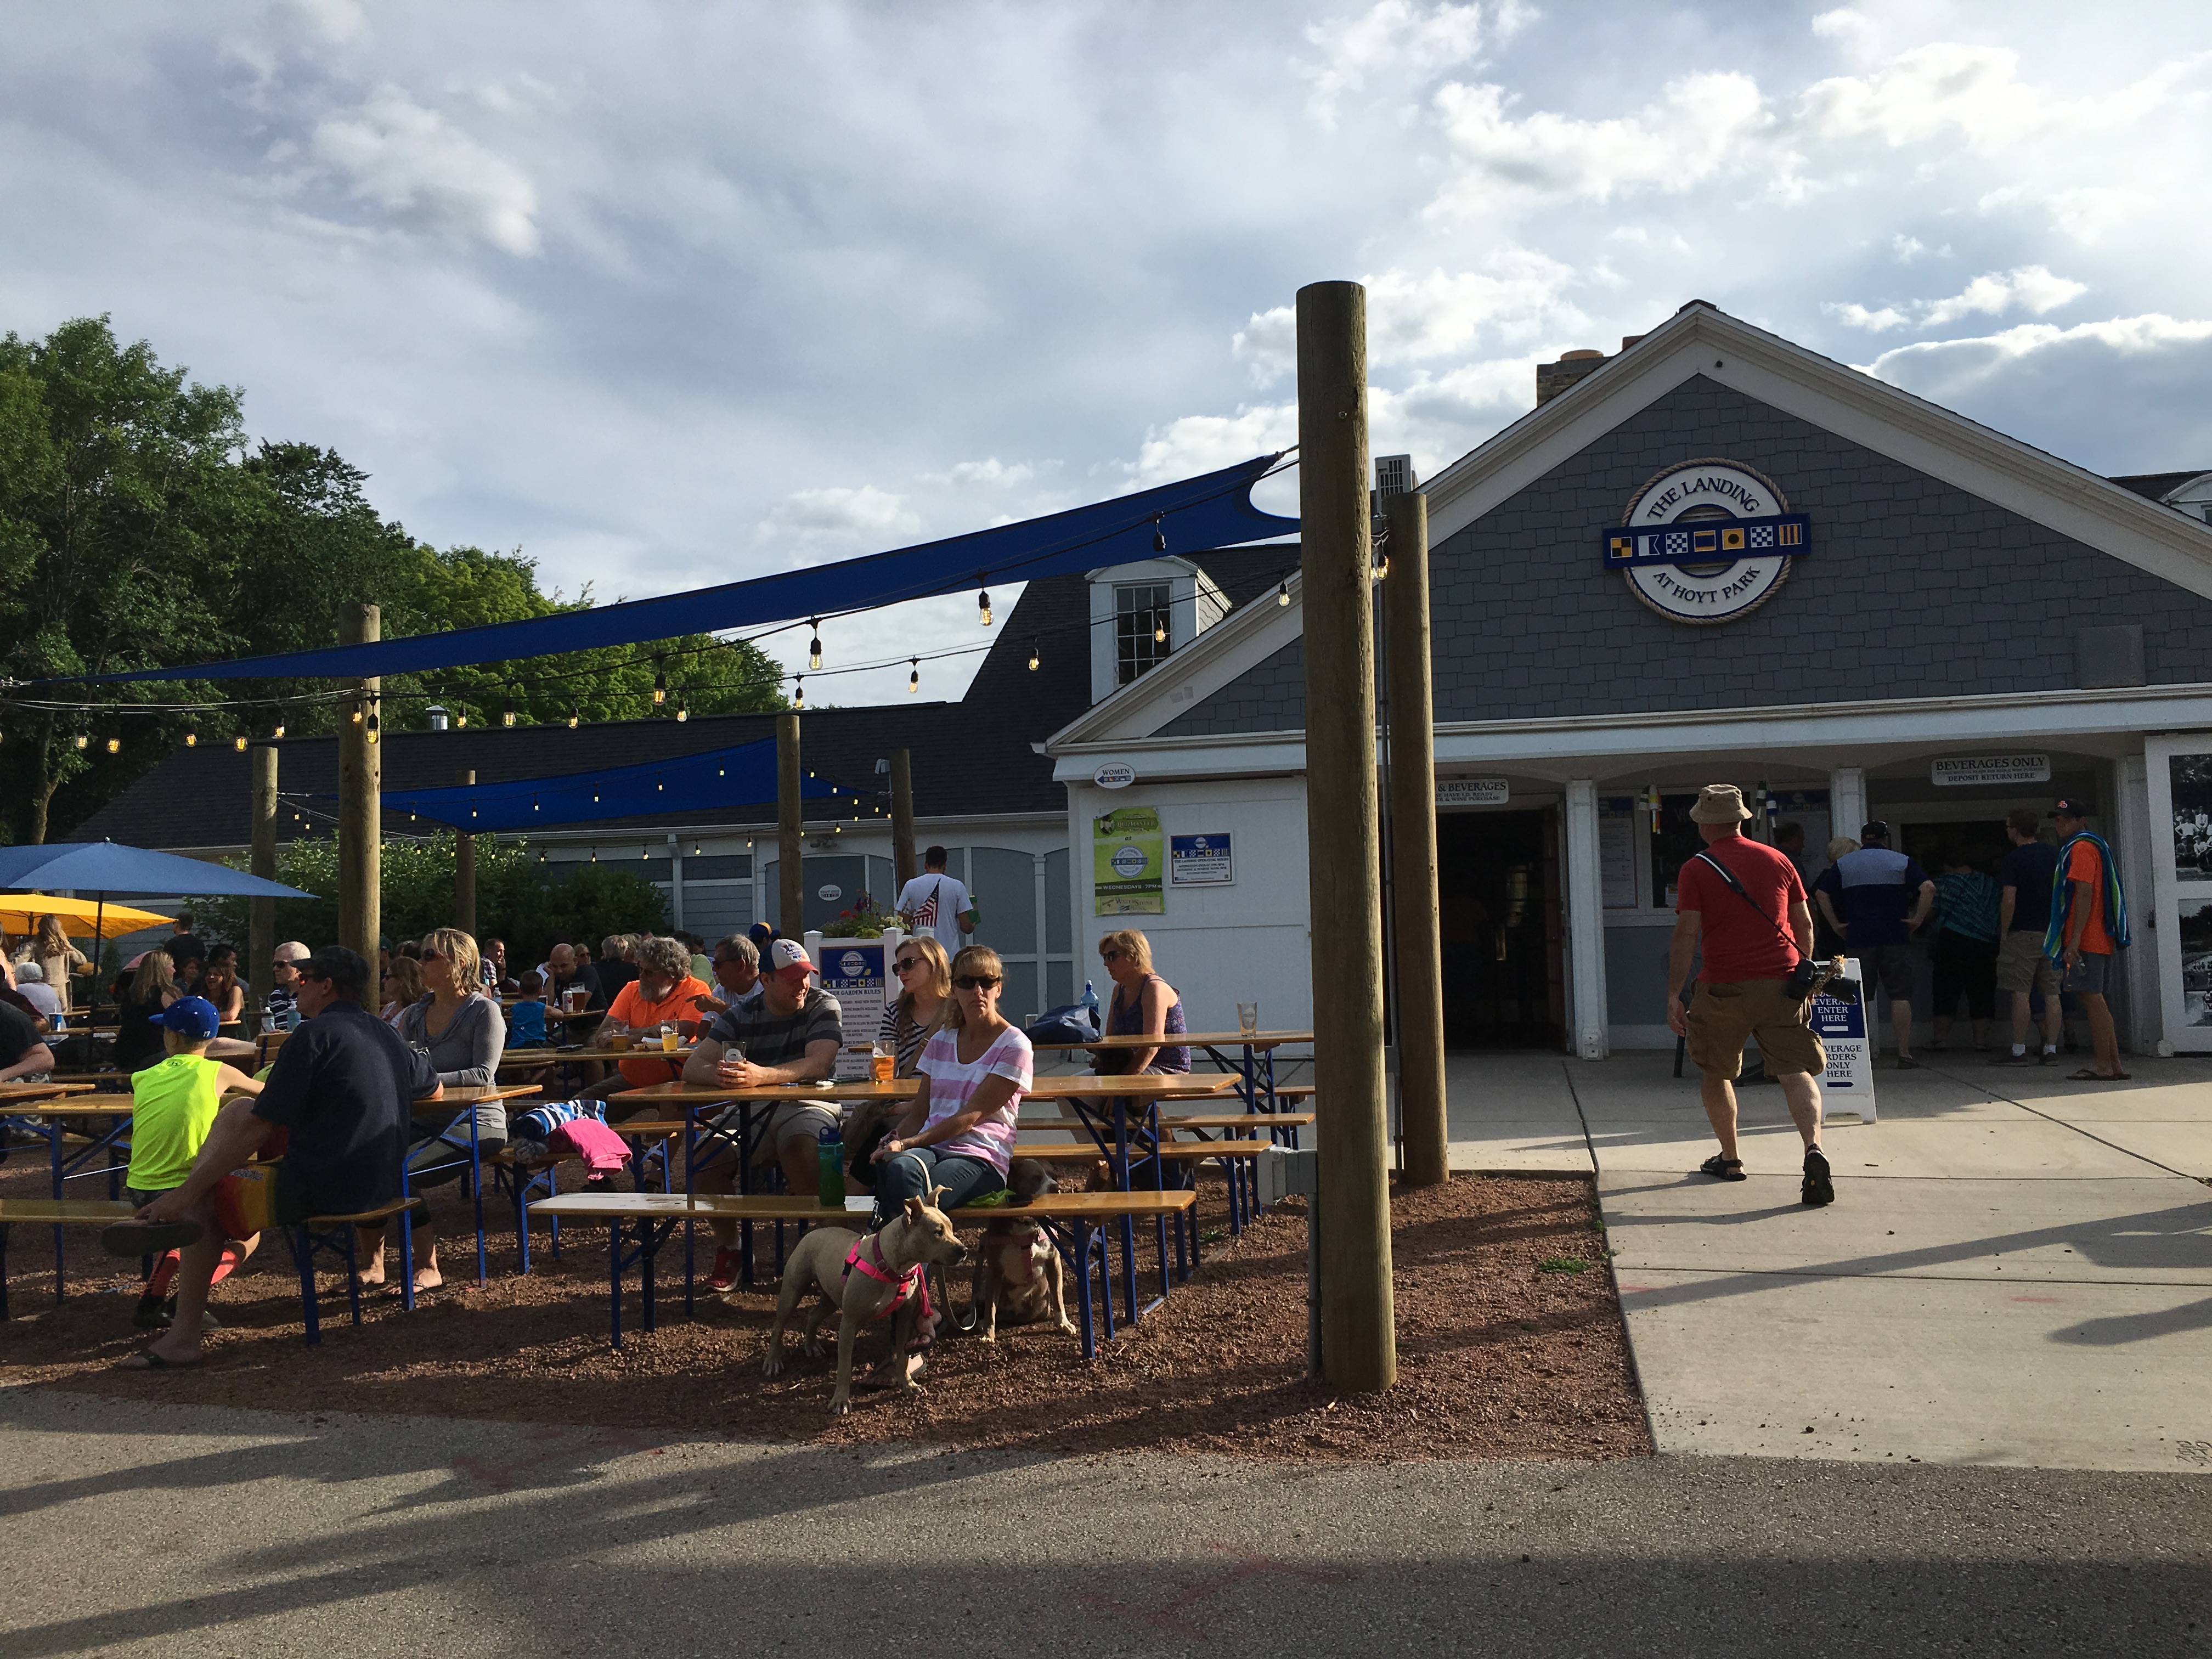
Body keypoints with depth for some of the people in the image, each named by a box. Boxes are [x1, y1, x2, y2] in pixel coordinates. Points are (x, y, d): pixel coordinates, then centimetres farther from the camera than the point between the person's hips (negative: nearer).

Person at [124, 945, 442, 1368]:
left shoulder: (316, 1034, -13)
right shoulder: (390, 1036, 10)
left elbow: (258, 1130, -16)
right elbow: (435, 1089, 29)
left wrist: (186, 1193, -12)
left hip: (319, 1191, -8)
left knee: (200, 1200, 12)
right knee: (237, 1110, 21)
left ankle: (183, 1336, 11)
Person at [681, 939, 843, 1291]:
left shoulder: (823, 1007, -4)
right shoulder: (739, 1018, 3)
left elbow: (818, 1065, -20)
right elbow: (693, 1067, -8)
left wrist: (760, 1075, -36)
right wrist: (720, 1075, -34)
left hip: (806, 1107, -3)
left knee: (800, 1146, -36)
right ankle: (728, 1246, -1)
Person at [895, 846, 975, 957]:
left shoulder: (911, 886, 3)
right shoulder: (957, 886, 0)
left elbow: (904, 926, 1)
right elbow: (966, 927, 0)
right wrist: (973, 926, 23)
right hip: (950, 952, -1)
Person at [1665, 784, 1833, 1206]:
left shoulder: (1696, 870, -3)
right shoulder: (1777, 860, 9)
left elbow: (1686, 935, -9)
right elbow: (1804, 924, 14)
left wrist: (1673, 995, -7)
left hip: (1725, 988, -3)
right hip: (1782, 981, 3)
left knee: (1715, 1073, 17)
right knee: (1796, 1072, -2)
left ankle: (1729, 1158, 26)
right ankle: (1814, 1148, -25)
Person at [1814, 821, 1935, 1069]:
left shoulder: (1843, 864, 8)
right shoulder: (1902, 862, 5)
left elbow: (1821, 893, 1)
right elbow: (1928, 888, -8)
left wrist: (1836, 924, 5)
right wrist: (1918, 918, -2)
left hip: (1858, 939, 1)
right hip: (1896, 937, -1)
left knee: (1860, 998, 6)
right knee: (1900, 995, 1)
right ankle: (1904, 1054, -3)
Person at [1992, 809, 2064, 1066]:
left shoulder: (2014, 859, -9)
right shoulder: (2055, 854, 9)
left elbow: (2009, 900, -16)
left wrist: (2004, 933, -7)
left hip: (2023, 934, -6)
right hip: (2054, 932, 6)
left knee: (2021, 993, -5)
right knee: (2051, 993, 6)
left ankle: (2019, 1051, -4)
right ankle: (2051, 1050, 7)